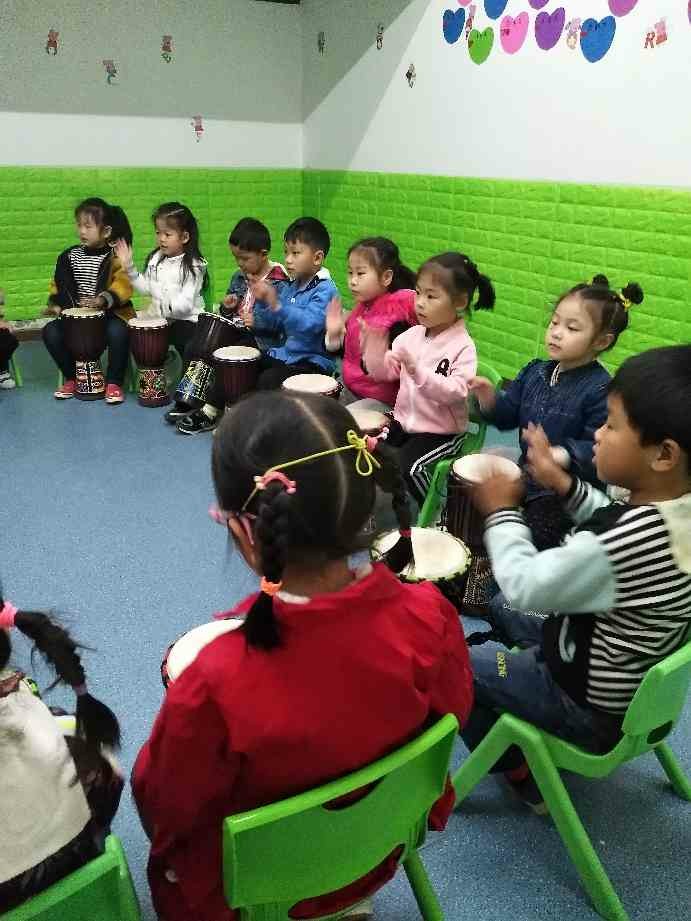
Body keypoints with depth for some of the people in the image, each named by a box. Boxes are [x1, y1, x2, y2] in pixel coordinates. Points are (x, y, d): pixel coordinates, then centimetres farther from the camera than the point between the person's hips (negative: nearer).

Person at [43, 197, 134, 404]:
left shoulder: (115, 256, -6)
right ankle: (71, 377, 5)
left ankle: (114, 382, -14)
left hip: (111, 312, -5)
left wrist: (103, 300, -38)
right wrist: (55, 304, -1)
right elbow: (59, 284, 18)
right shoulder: (70, 256, 10)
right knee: (50, 332, -17)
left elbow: (123, 285, -22)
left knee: (118, 332, -36)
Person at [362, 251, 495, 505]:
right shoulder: (412, 335, 3)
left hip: (441, 432, -6)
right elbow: (382, 372, 3)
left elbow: (455, 392, -27)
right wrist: (374, 339, -10)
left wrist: (419, 370, -36)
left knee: (408, 465, -24)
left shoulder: (463, 347, -15)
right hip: (404, 421, 6)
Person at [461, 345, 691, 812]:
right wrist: (564, 484, -4)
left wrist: (503, 511, -11)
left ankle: (518, 771, 16)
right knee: (501, 608, 24)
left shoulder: (628, 541, -39)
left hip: (591, 706, -8)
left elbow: (525, 585, -25)